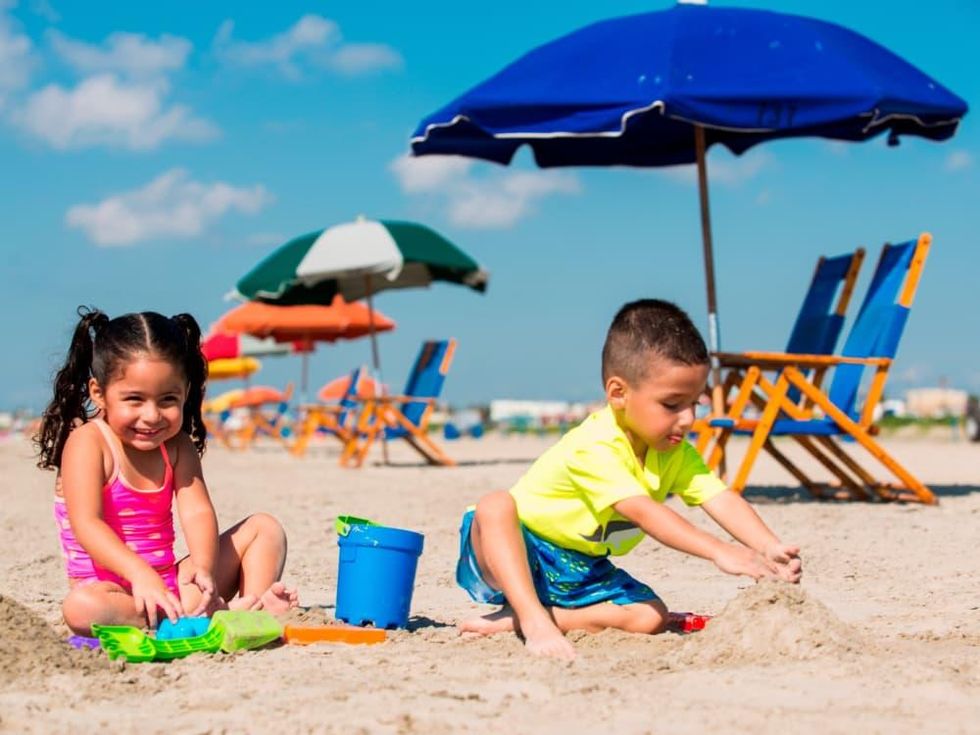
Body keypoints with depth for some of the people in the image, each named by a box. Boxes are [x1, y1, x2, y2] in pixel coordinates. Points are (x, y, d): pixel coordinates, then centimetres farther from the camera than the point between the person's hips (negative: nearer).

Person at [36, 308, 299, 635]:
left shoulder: (177, 446, 6)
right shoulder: (88, 442, -12)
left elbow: (197, 512, -8)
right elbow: (86, 524, -25)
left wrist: (204, 567, -30)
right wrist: (140, 574, -40)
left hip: (172, 584, 6)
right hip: (111, 589, -6)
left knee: (264, 529, 6)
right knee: (81, 608, -41)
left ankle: (254, 607, -20)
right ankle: (219, 613, -41)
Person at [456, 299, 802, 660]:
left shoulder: (676, 454, -5)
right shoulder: (594, 447, -30)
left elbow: (723, 500, -17)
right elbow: (642, 511, -41)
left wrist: (771, 548, -35)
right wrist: (719, 552, -50)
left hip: (582, 570, 7)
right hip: (517, 552, -7)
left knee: (651, 616, -15)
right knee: (496, 505, -37)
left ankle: (514, 619, -14)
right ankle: (534, 619, -40)